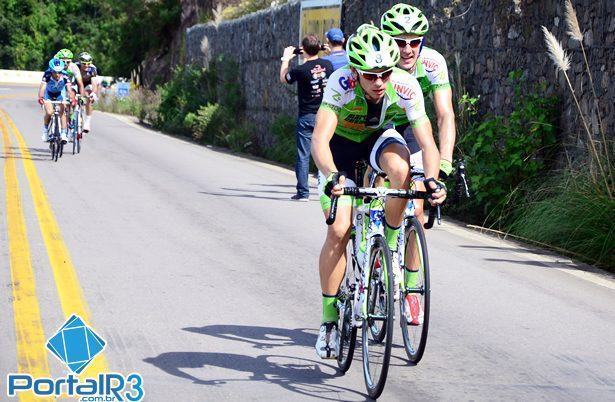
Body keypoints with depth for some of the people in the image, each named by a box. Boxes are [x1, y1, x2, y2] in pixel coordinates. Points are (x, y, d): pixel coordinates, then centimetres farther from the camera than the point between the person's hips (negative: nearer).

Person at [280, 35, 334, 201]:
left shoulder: (300, 70, -14)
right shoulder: (328, 64, -2)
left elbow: (283, 78, 6)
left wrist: (286, 59, 19)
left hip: (306, 116, -3)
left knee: (303, 155, 2)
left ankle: (303, 192, 1)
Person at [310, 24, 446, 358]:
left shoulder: (406, 87, -31)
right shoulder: (341, 83, -35)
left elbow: (427, 143, -34)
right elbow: (320, 138, -45)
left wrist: (432, 179, -53)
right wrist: (332, 175, -63)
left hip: (380, 137, 1)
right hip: (341, 143, -1)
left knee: (401, 169, -35)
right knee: (338, 230, -15)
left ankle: (389, 248, -9)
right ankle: (329, 320, -2)